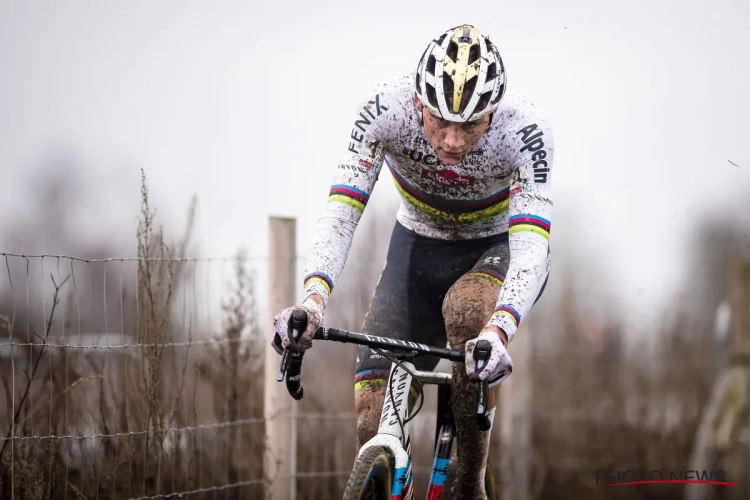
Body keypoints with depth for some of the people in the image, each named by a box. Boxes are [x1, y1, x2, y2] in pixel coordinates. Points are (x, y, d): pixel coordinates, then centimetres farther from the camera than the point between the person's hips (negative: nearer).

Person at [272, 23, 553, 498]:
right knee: (375, 419, -12)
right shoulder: (387, 108, -29)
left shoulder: (524, 130, -33)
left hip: (501, 247, -2)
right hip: (419, 246, 2)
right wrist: (313, 299, -50)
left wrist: (499, 331, -58)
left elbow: (531, 245, -40)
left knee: (465, 308, -37)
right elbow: (341, 211, -32)